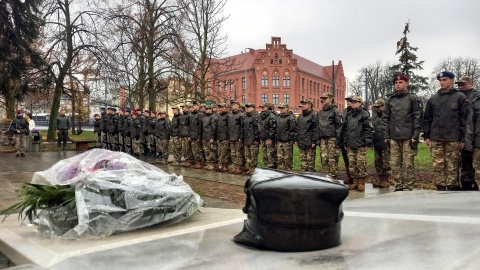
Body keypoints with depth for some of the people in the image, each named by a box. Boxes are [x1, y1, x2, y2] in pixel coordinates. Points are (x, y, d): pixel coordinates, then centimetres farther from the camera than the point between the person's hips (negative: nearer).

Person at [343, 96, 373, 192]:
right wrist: (345, 143, 14)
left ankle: (361, 182, 5)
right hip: (350, 144, 6)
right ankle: (355, 182, 15)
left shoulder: (364, 115, -3)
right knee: (352, 164, 7)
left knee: (361, 163, -4)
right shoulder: (348, 116, 17)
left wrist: (367, 143, -12)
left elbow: (368, 129, -7)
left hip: (360, 144, -6)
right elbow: (345, 130, 20)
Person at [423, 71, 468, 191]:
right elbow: (427, 118, 14)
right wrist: (426, 136, 7)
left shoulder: (460, 97, 4)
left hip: (453, 139, -3)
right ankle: (440, 188, 10)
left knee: (452, 166, 0)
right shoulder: (433, 99, 13)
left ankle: (452, 188, 7)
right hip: (436, 138, 3)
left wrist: (463, 138, -5)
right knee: (438, 165, 3)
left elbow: (464, 118, 1)